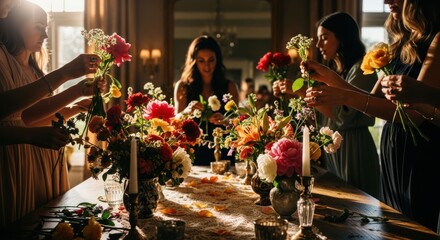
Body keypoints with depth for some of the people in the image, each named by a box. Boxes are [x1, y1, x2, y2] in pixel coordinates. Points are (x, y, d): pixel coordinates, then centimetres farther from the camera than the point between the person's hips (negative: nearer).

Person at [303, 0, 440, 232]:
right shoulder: (401, 43, 11)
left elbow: (416, 111, -23)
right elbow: (376, 100, 14)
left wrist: (344, 96, -29)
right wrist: (331, 78, 5)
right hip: (391, 153, 8)